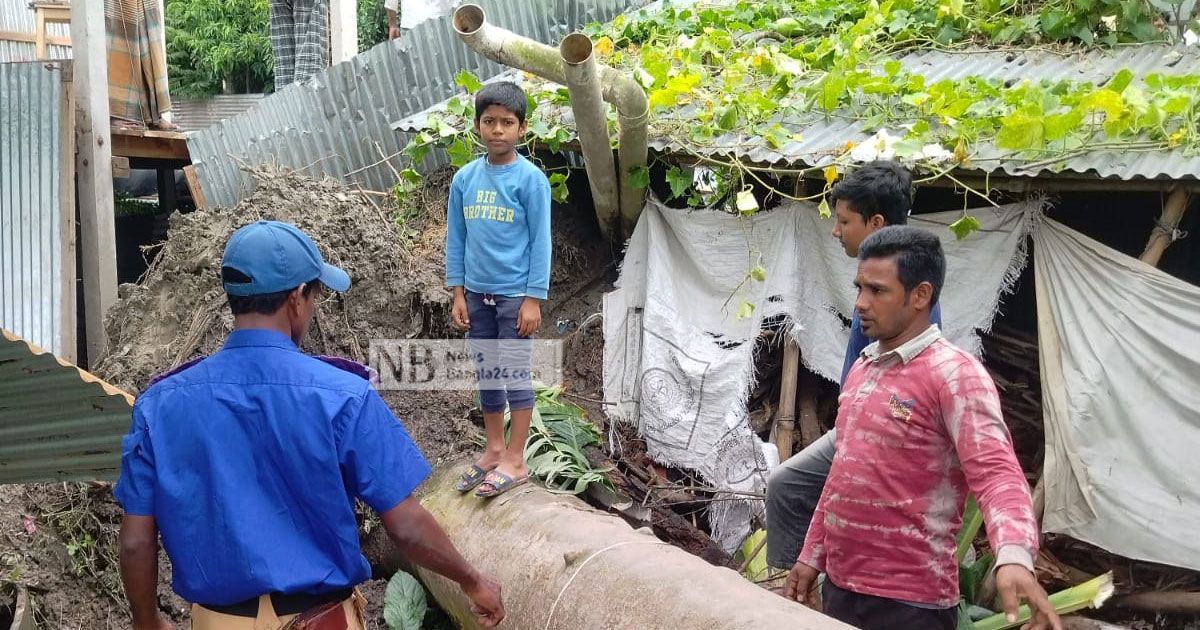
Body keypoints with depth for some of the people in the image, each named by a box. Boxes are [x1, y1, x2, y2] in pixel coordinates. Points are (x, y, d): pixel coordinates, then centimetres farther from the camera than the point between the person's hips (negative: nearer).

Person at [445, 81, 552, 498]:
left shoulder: (530, 179, -9)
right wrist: (458, 294, 4)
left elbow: (540, 241, -9)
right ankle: (494, 450, 28)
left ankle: (515, 461, 12)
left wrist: (533, 299, -12)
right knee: (486, 373, 14)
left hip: (514, 294, -5)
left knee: (515, 373, 2)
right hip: (477, 293, 5)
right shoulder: (464, 178, 3)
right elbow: (456, 238, 7)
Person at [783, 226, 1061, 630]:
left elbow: (995, 471, -25)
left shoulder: (953, 374, -14)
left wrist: (1014, 556, -42)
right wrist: (812, 556, 17)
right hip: (839, 585, 7)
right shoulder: (862, 368, 10)